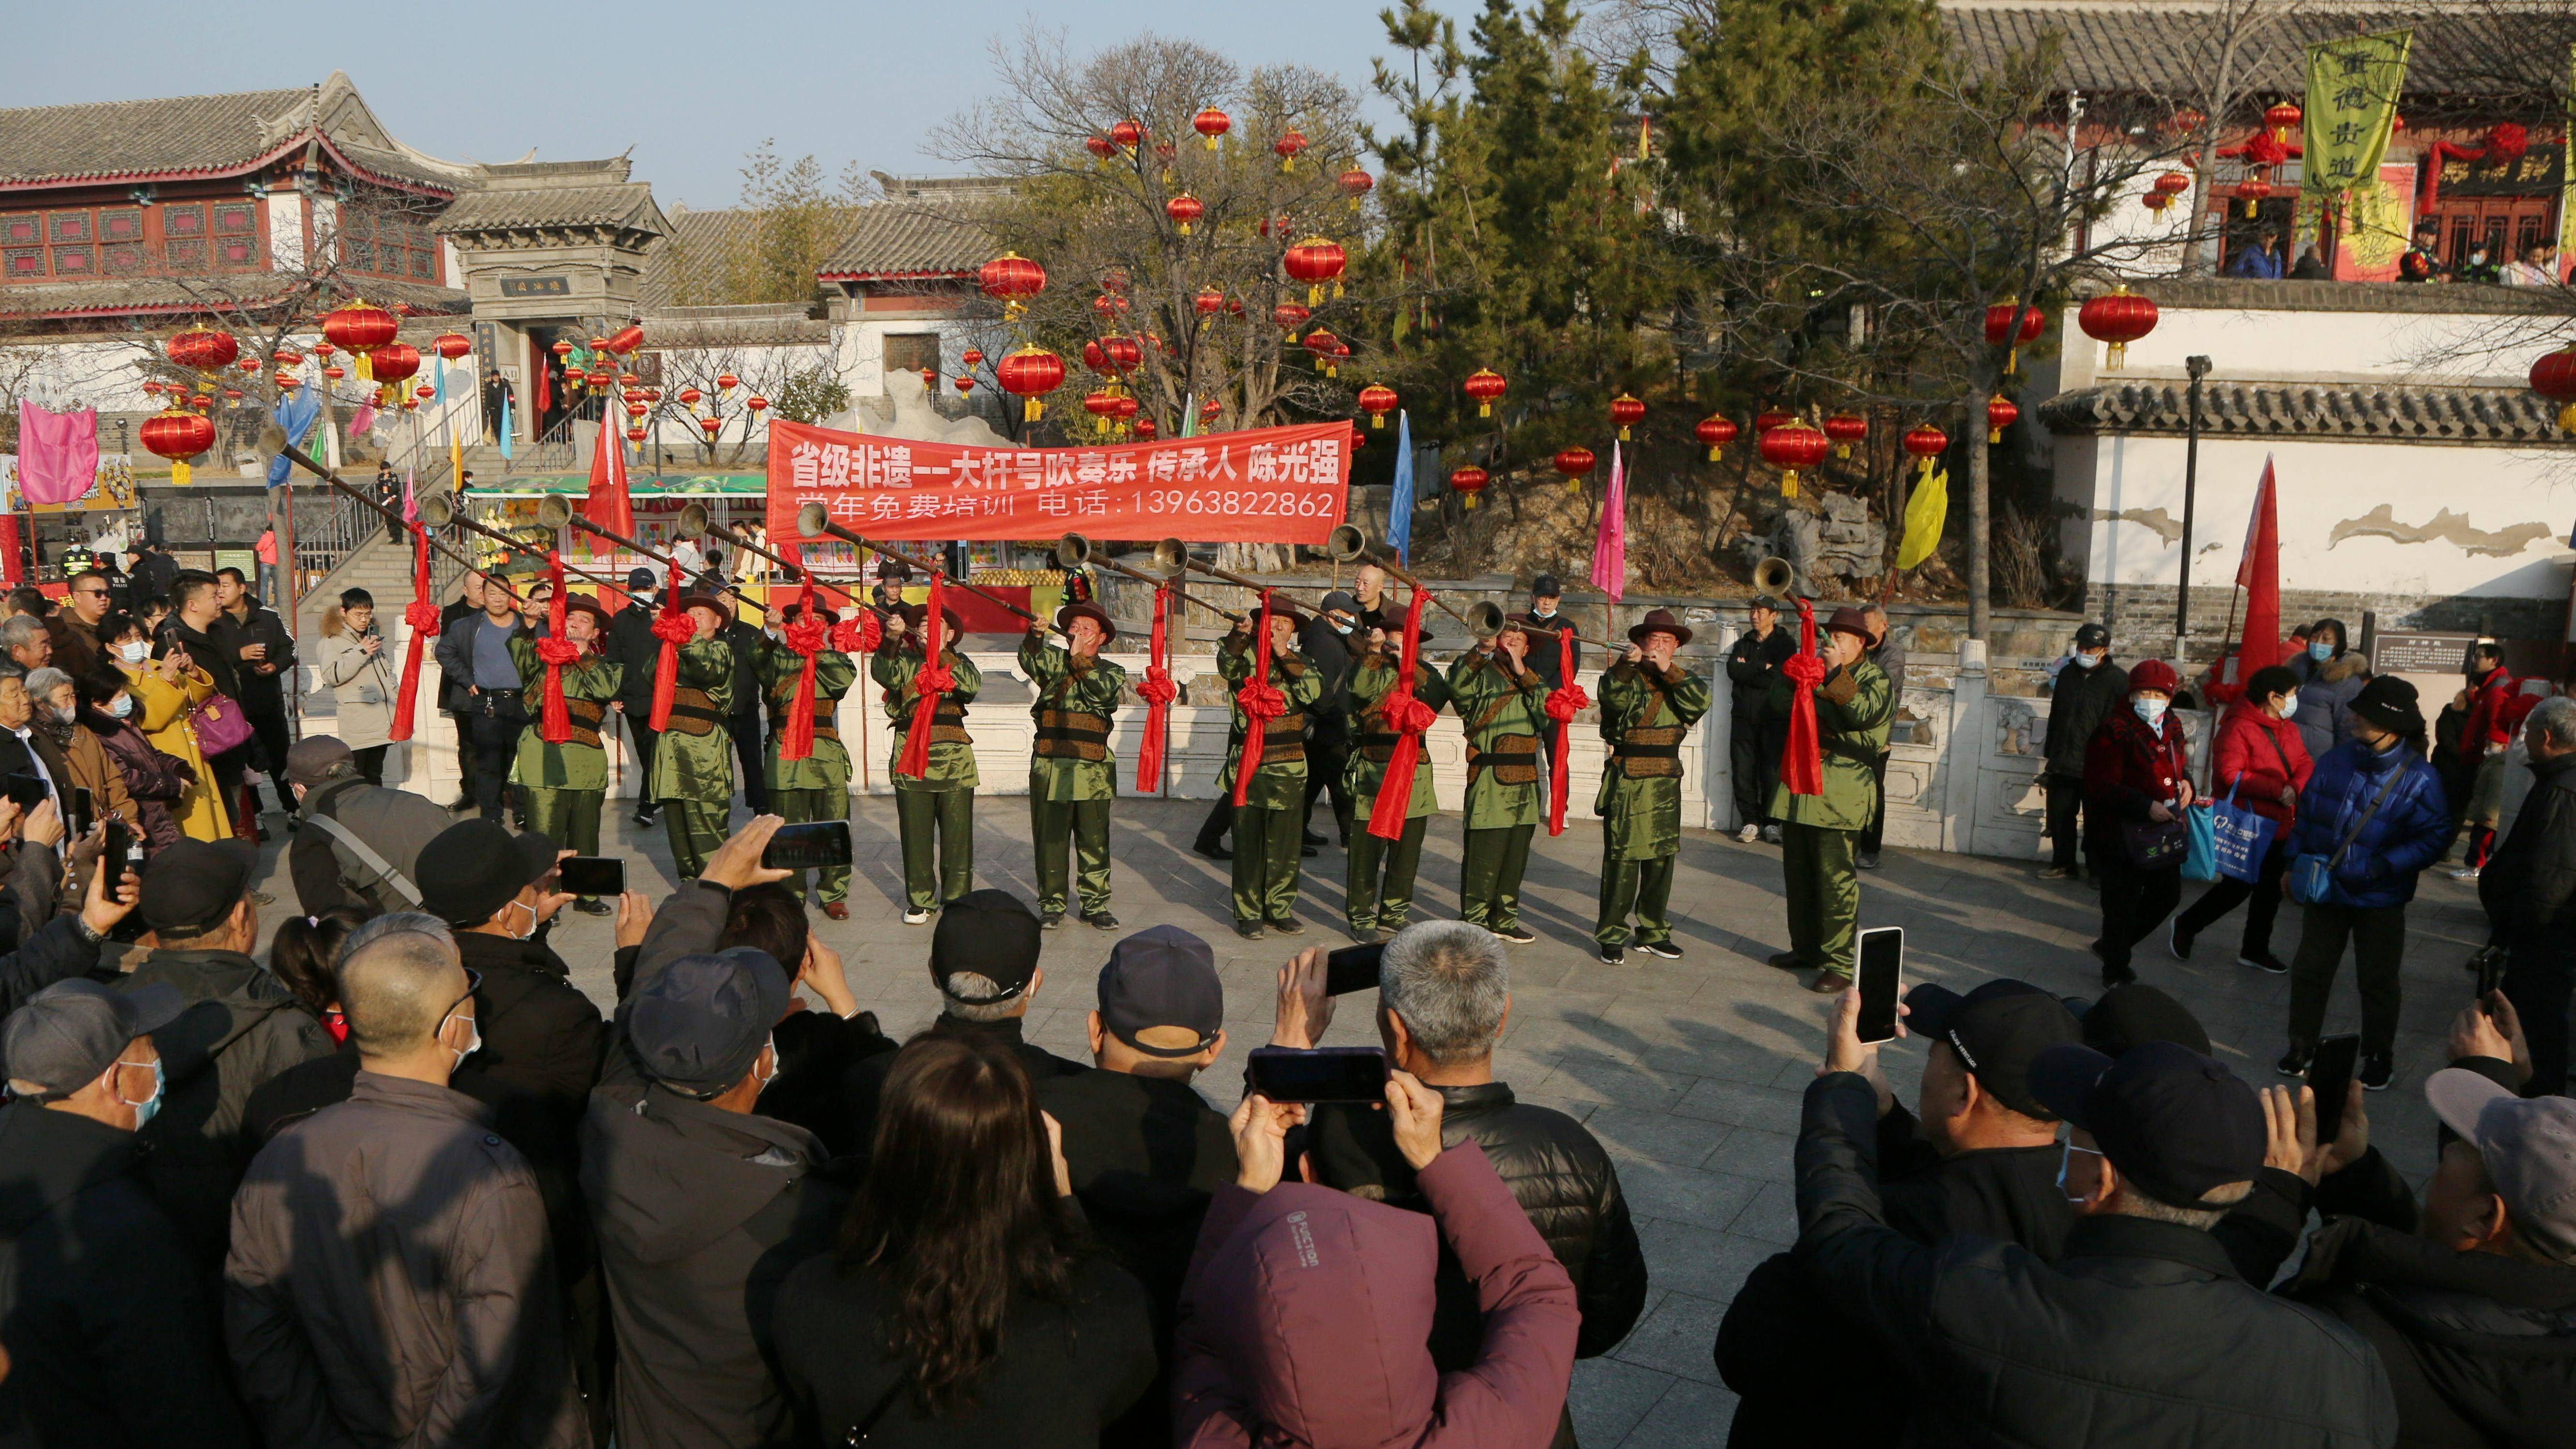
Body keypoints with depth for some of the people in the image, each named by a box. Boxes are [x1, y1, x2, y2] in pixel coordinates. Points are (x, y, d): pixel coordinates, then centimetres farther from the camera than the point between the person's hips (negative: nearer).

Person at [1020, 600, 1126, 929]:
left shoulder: (1111, 671, 12)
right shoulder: (1053, 661, 12)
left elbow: (1105, 692, -10)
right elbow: (1031, 661, -10)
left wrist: (1080, 659, -13)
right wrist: (1035, 636, -28)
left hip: (1093, 769, 0)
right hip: (1050, 767, 0)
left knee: (1094, 840, 4)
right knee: (1050, 838, 4)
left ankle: (1096, 905, 13)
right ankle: (1052, 904, 14)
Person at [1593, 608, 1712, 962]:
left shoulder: (1682, 680, 13)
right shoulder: (1627, 677, -1)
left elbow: (1700, 703, -9)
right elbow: (1614, 698, -24)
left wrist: (1668, 671, -17)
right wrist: (1627, 664, -38)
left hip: (1666, 783, 5)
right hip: (1627, 781, -5)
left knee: (1662, 858, 11)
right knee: (1622, 857, -5)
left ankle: (1653, 932, 23)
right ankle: (1611, 936, 3)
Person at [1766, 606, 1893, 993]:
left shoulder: (1874, 679, 1)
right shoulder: (1819, 670, 19)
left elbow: (1865, 712, -19)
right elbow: (1780, 704, 8)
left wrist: (1836, 673, -16)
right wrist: (1795, 675, -7)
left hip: (1838, 792, -7)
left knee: (1836, 879, -8)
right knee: (1798, 872, 14)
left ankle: (1839, 963, -4)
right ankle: (1806, 947, 28)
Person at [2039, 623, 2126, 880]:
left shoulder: (2118, 680, -6)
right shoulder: (2067, 673, 12)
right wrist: (2050, 757, 19)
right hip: (2063, 764, 6)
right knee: (2060, 815, 9)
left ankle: (2100, 870, 13)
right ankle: (2063, 865, 22)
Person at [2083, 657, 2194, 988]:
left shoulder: (2172, 728, 8)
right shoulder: (2114, 733, -16)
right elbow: (2102, 787, -20)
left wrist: (2185, 782, 3)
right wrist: (2146, 807, -27)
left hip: (2165, 833, 8)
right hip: (2123, 835, -8)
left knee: (2168, 895, 19)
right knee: (2122, 904, 2)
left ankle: (2112, 946, 37)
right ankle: (2115, 971, 20)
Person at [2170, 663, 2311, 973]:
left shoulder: (2288, 729, 10)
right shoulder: (2238, 728, -19)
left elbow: (2305, 764, 4)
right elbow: (2230, 775, -25)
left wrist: (2295, 787, -18)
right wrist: (2277, 790, -24)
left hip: (2278, 826, 9)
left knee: (2269, 888, 16)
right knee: (2238, 886, -3)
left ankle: (2256, 950, 30)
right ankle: (2186, 925, 19)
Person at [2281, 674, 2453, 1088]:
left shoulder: (2418, 779, -18)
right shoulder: (2336, 760, -4)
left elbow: (2435, 837, -17)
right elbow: (2307, 814, 6)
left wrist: (2386, 866, -26)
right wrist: (2295, 863, 5)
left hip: (2379, 899, -4)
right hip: (2325, 890, 4)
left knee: (2377, 981, 10)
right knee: (2309, 970, 13)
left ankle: (2379, 1058, 28)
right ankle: (2301, 1045, 29)